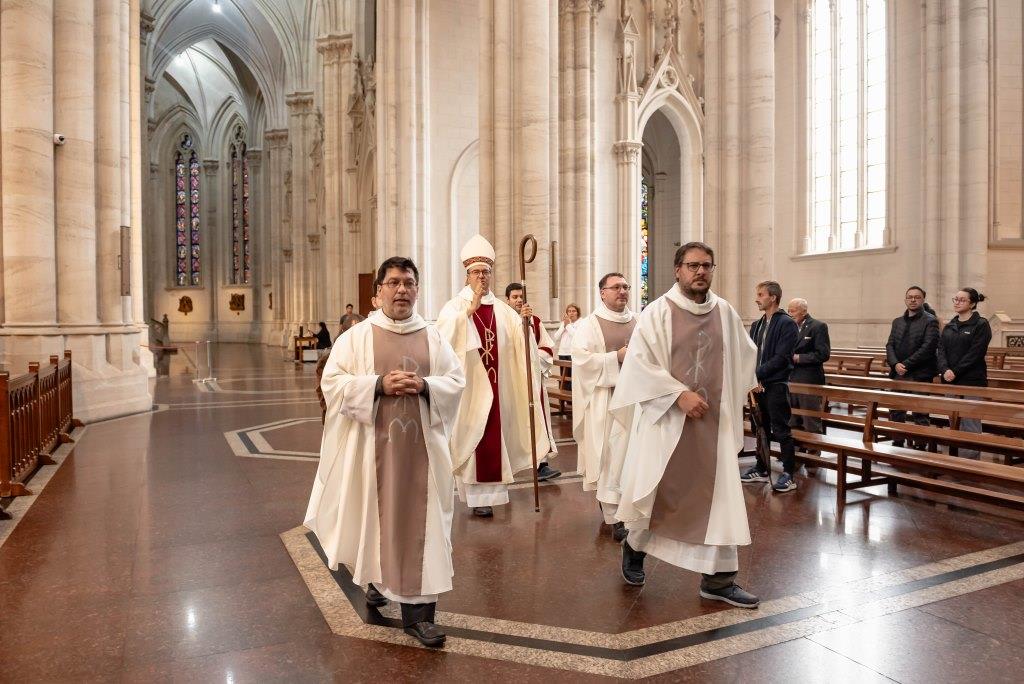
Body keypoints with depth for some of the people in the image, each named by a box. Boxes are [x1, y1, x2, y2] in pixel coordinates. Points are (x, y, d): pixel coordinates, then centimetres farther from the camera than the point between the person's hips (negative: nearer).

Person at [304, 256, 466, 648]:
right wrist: (378, 384, -18)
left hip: (420, 444, 1)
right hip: (373, 443, -1)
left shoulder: (433, 338, 6)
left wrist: (424, 386, -14)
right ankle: (376, 577, 41)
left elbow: (457, 381, 5)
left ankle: (417, 610, 8)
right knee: (374, 516, 12)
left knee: (420, 523, 1)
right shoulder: (357, 336, 0)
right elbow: (332, 383, -5)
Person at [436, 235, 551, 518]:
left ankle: (489, 490, 21)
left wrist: (526, 320, -21)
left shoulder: (502, 310, 10)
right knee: (471, 436, -1)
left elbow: (521, 337, -1)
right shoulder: (455, 306, -1)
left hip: (494, 384, 4)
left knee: (494, 436, 7)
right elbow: (446, 334, -20)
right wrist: (471, 307, -24)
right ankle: (477, 494, 7)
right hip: (467, 383, -4)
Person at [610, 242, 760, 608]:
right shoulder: (657, 312, -7)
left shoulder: (725, 312, 6)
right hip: (667, 418, -4)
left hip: (713, 420, 4)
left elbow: (745, 355, 22)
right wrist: (679, 394, -19)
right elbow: (639, 362, -13)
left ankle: (718, 578, 17)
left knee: (720, 496, 4)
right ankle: (634, 544, 35)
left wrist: (733, 395, 16)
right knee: (656, 491, 6)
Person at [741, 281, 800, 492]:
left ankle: (789, 475, 6)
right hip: (758, 385, 7)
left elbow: (781, 358, -16)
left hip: (776, 385, -7)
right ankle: (761, 469, 25)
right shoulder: (756, 325, 14)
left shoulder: (787, 324, -9)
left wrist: (757, 374, -17)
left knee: (781, 431, -2)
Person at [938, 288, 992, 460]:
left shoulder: (981, 325, -4)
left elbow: (975, 353, -13)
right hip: (950, 381, 6)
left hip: (972, 381, -6)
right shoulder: (949, 326, 14)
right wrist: (945, 370, -12)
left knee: (970, 423, -5)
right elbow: (941, 350, 5)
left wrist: (955, 372, -16)